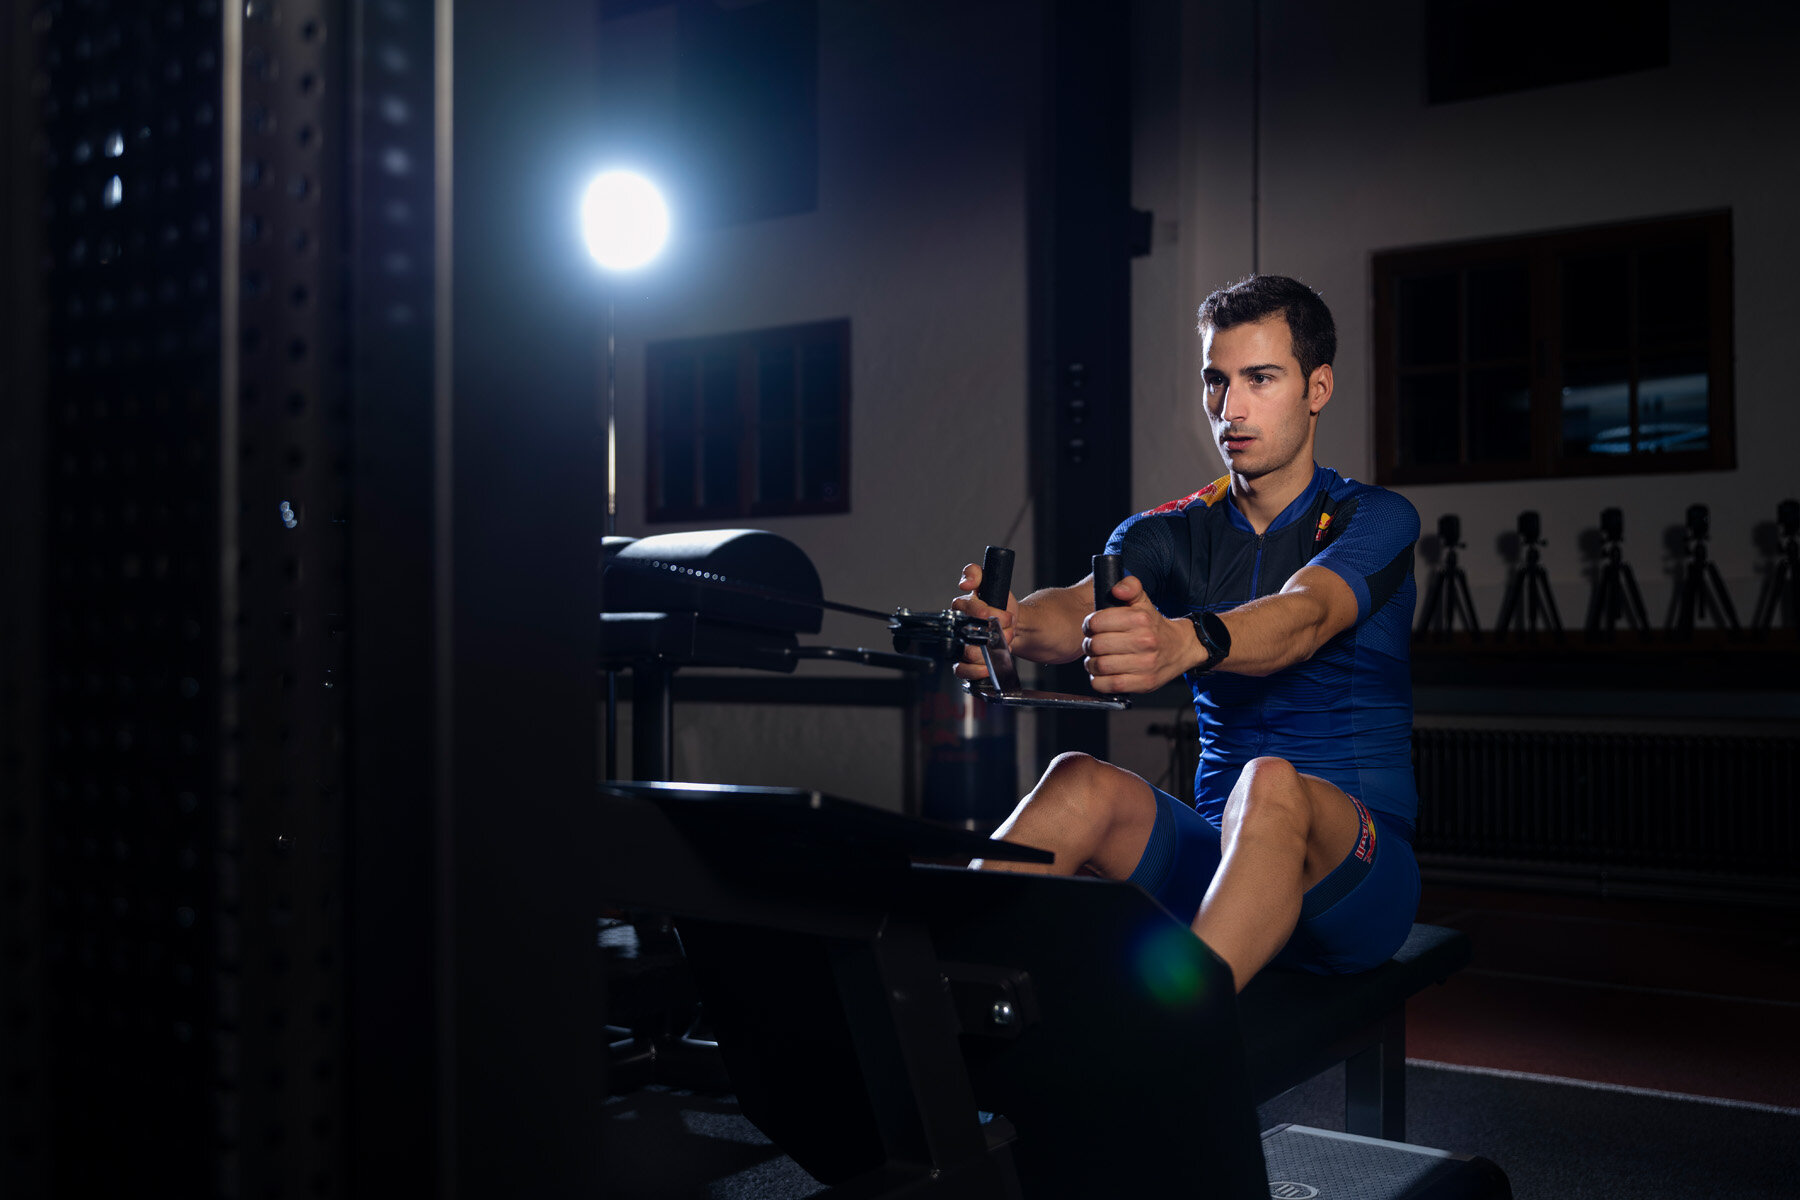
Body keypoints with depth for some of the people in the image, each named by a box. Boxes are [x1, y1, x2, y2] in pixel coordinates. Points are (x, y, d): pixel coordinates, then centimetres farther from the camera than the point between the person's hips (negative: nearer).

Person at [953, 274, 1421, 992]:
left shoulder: (1376, 520, -3)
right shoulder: (1171, 534, 8)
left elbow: (1305, 615, -27)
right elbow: (1079, 608, -15)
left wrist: (1186, 641, -50)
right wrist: (1010, 625, -41)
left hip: (1353, 873, -3)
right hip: (1215, 852, 4)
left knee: (1272, 783, -37)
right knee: (1082, 782, -26)